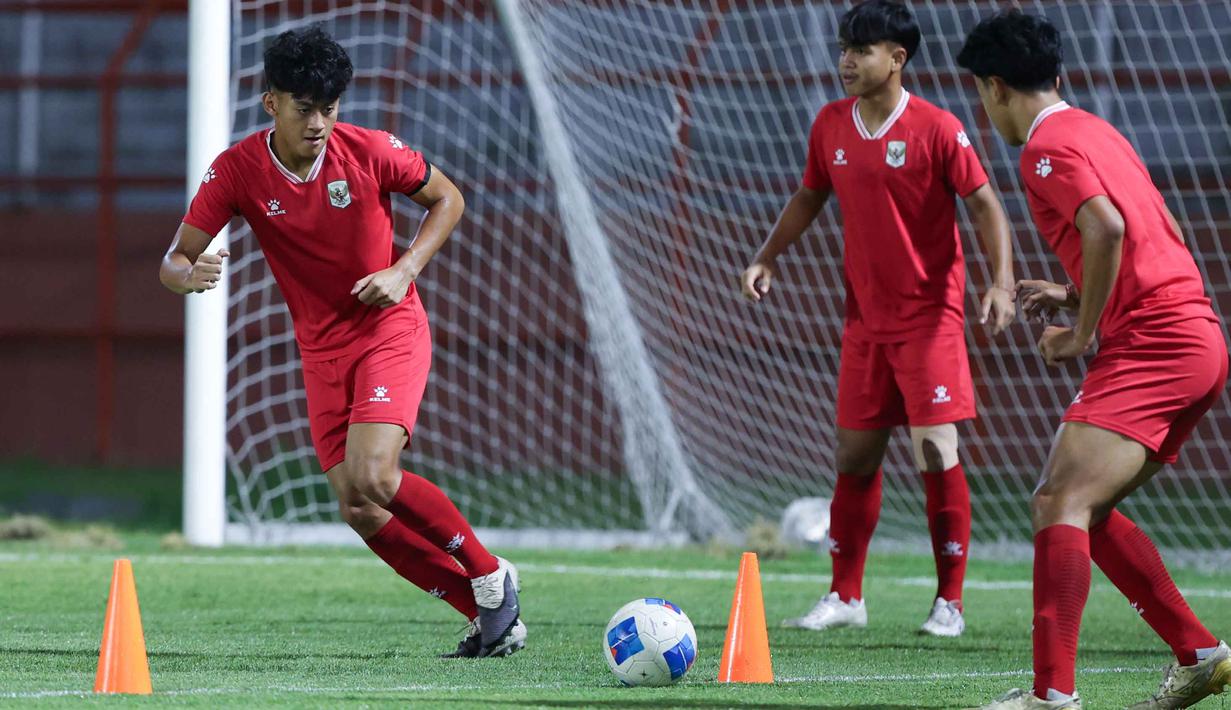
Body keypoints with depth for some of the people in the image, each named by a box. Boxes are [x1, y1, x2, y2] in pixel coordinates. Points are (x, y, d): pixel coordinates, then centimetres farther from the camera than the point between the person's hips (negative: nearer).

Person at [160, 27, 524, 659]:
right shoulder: (237, 170, -11)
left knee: (372, 476, -24)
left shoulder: (368, 151, -14)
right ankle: (488, 614, 8)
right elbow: (174, 261, -10)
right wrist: (189, 275, -35)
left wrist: (403, 271, -12)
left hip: (391, 329, -4)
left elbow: (447, 199, 3)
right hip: (322, 347, 4)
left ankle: (490, 577, -5)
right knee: (359, 511, -4)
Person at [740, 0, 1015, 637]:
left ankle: (950, 602, -2)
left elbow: (985, 206, -10)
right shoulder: (831, 125, 4)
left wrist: (1001, 282, -21)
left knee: (935, 453, -9)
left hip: (929, 315, -5)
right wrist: (766, 259, 9)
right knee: (855, 454, 8)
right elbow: (809, 197, 19)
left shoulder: (935, 129, -12)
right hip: (865, 317, 5)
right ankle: (845, 597, 18)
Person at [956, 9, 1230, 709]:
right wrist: (1077, 296, 24)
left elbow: (1108, 228, -25)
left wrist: (1082, 333, -15)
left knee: (1063, 503, -18)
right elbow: (1166, 238, 29)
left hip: (1150, 344, -10)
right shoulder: (1097, 131, 22)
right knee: (1082, 510, 17)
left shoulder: (1049, 146, -8)